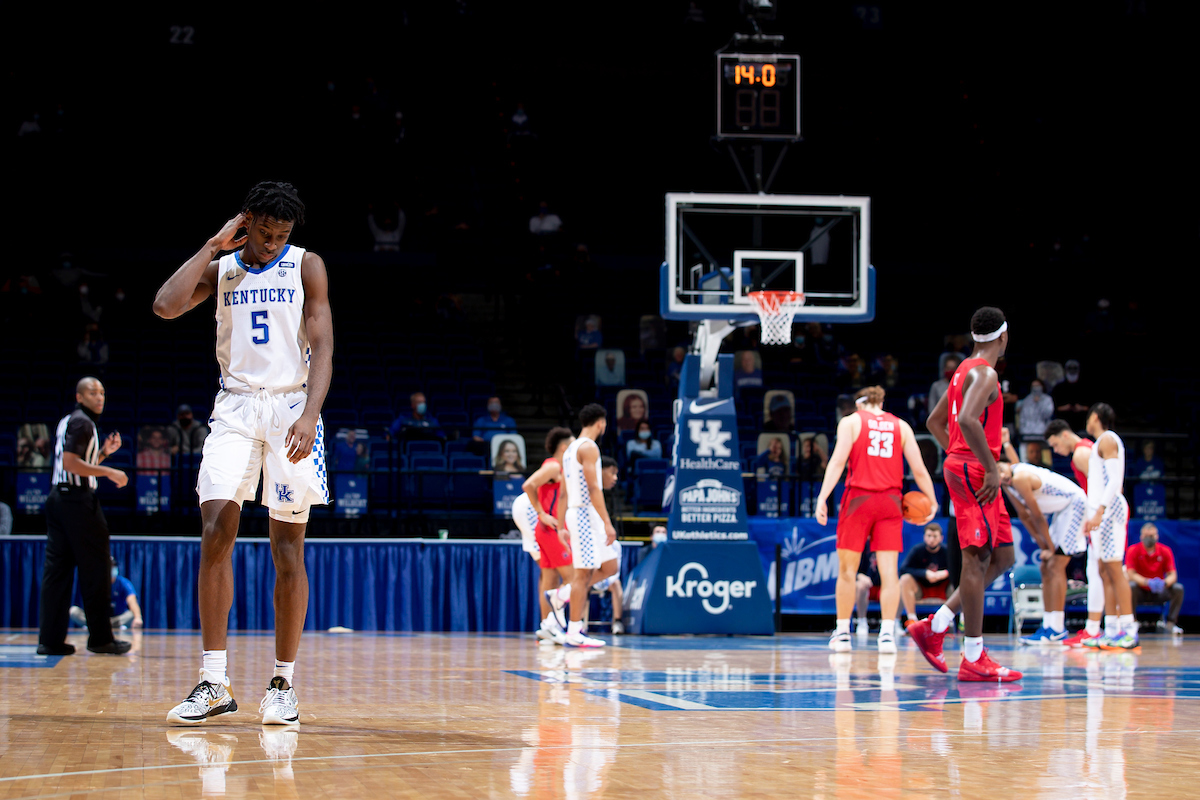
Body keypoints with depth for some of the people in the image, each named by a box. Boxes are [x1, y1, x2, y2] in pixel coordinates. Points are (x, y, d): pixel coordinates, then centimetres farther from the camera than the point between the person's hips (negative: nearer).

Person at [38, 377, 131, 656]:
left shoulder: (67, 422, 20)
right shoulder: (82, 422, -9)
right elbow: (70, 463, -21)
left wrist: (104, 451, 18)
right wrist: (109, 472, -18)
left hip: (58, 497, 10)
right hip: (78, 500, -10)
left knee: (57, 569, 6)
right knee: (95, 569, -3)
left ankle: (50, 639, 4)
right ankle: (100, 638, 0)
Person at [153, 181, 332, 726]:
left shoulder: (306, 267, 1)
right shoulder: (220, 268, 8)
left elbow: (322, 346, -7)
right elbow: (166, 306, -10)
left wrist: (309, 414, -22)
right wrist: (213, 246, -6)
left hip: (291, 406, -2)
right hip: (235, 406, 2)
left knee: (287, 549, -2)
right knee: (215, 533, -12)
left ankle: (283, 683, 8)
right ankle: (213, 684, -9)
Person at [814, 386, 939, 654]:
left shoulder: (851, 421, 5)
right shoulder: (901, 426, 11)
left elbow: (838, 461, -8)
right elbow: (919, 469, 6)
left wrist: (822, 497, -13)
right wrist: (931, 501, 17)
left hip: (858, 499, -2)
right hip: (890, 501, 2)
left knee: (847, 569, 7)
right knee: (889, 570, 1)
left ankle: (842, 633, 10)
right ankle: (887, 633, -7)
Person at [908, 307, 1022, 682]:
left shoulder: (965, 370, 18)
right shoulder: (985, 373, -12)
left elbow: (935, 420, 25)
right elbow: (967, 419, -28)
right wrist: (991, 467, -23)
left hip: (961, 465, 10)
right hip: (974, 471, -10)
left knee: (1002, 558, 12)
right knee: (977, 560, -9)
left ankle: (934, 626, 11)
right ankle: (973, 659, -8)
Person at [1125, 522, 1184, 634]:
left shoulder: (1165, 551, -4)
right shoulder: (1133, 550, -9)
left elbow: (1172, 575, -8)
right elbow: (1131, 574, -18)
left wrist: (1164, 583, -33)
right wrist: (1148, 582, -35)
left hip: (1159, 592, 2)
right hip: (1141, 591, -2)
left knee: (1178, 588, -24)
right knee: (1130, 586, -35)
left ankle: (1171, 623, -13)